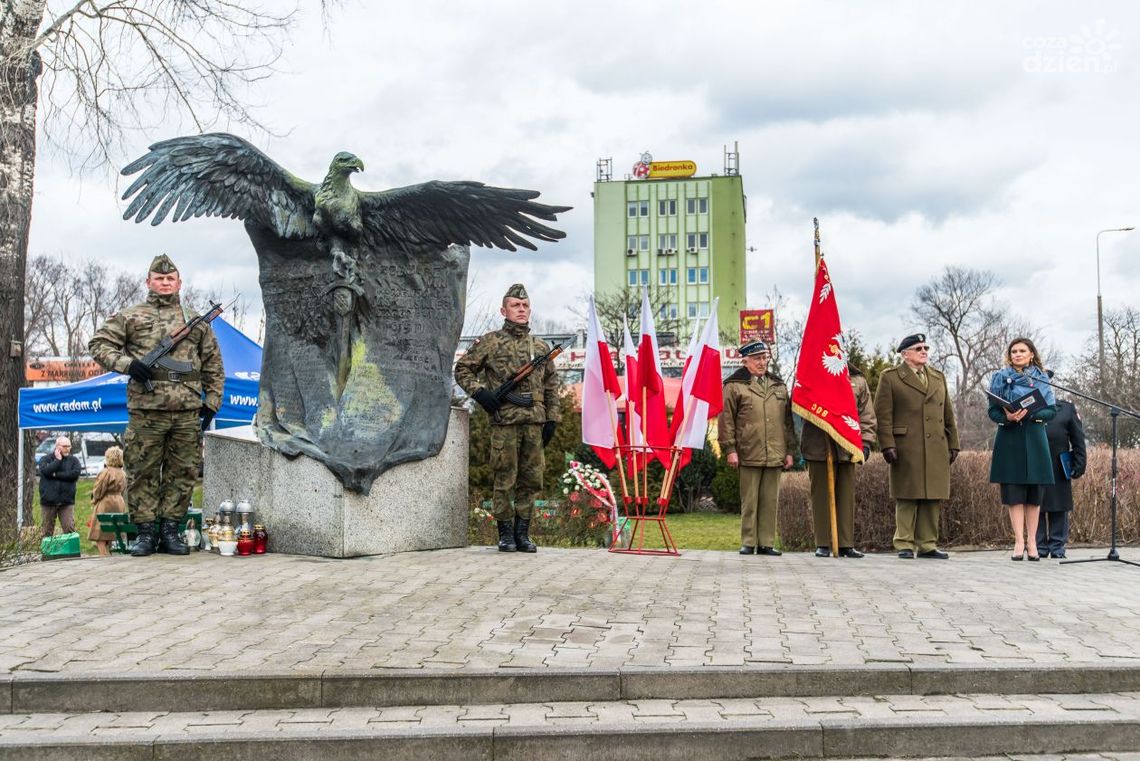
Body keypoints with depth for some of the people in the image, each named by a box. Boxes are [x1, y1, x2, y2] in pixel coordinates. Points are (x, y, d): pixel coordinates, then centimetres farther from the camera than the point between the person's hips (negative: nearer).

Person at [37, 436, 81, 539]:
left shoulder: (73, 460, 7)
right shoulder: (45, 459, 5)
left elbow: (75, 473, -11)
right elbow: (46, 471, -15)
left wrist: (56, 475, -10)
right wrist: (57, 460, -8)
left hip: (66, 501, 0)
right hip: (48, 500, 0)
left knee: (70, 530, -7)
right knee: (47, 530, 5)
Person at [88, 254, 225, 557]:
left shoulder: (197, 322, 17)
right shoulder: (130, 317, 10)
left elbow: (213, 366, 19)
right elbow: (99, 343, 8)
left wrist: (212, 402, 11)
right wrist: (127, 364, -8)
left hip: (188, 412, 2)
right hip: (146, 410, -2)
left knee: (182, 472, 4)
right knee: (143, 472, 0)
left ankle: (170, 530, 12)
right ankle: (146, 531, 9)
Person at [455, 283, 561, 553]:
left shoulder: (541, 347, 15)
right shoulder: (491, 342, 3)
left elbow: (551, 385, 18)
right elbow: (462, 369, 6)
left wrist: (552, 419, 10)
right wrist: (479, 392, -9)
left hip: (535, 422, 4)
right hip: (505, 422, -4)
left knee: (532, 480, 6)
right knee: (505, 480, -1)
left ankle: (522, 532, 16)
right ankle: (505, 533, 10)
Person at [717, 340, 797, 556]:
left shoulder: (779, 386, 17)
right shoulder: (734, 386, 2)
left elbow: (788, 421, 18)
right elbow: (726, 419, -1)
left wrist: (790, 451, 12)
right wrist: (730, 449, -7)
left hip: (775, 455, 4)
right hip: (749, 455, -4)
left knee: (770, 501, 6)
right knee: (749, 501, 1)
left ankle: (766, 543, 12)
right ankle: (748, 543, 8)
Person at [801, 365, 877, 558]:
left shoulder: (858, 380, 11)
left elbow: (867, 415, 10)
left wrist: (865, 442, 2)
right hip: (819, 447, -2)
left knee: (846, 496, 4)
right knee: (821, 495, 2)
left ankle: (846, 544, 10)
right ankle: (822, 544, 7)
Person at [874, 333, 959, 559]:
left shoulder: (939, 378, 21)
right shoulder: (890, 377, 3)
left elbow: (948, 415, 21)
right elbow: (883, 415, -4)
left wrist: (953, 444, 14)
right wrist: (887, 445, -12)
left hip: (937, 449, 5)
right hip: (906, 449, -5)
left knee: (933, 498, 4)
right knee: (907, 498, -3)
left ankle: (927, 545, 10)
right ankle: (905, 545, 3)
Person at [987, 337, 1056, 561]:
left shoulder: (1042, 379, 8)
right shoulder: (1000, 378, 5)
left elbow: (1051, 410, 2)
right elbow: (993, 411, 1)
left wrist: (1031, 414, -16)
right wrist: (1007, 418, -20)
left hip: (1034, 439, 1)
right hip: (1010, 439, -1)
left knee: (1034, 494, 2)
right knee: (1014, 493, -4)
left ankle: (1031, 542, 7)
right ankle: (1019, 542, -3)